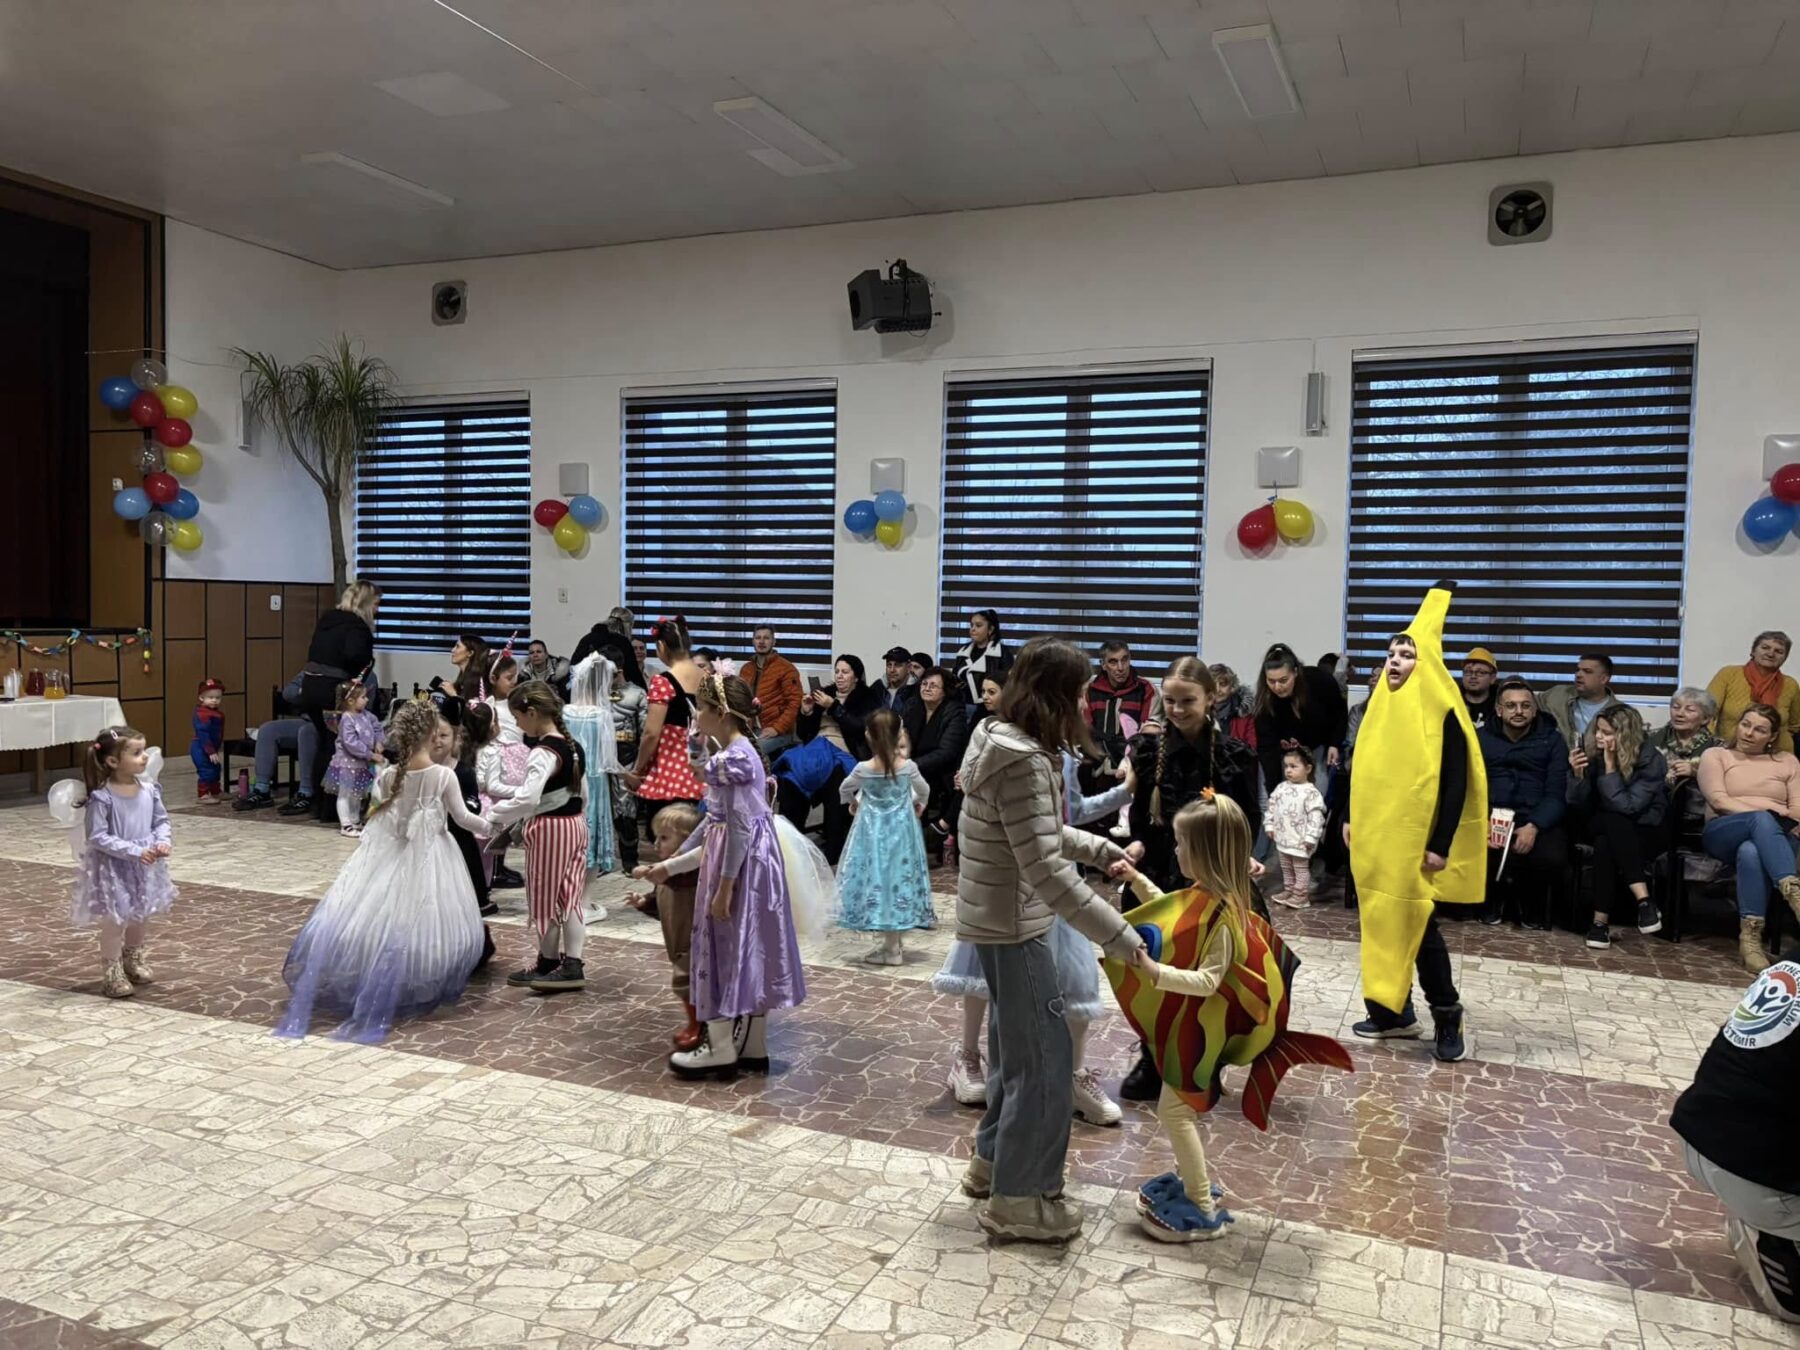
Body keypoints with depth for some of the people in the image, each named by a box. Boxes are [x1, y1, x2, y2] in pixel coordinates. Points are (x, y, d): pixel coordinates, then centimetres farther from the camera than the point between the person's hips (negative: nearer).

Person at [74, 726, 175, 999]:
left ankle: (133, 959, 43)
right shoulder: (102, 797, -21)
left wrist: (163, 841, -14)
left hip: (145, 865, 6)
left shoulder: (149, 790, -5)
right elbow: (97, 836, -20)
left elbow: (161, 821, 5)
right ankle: (112, 972, 19)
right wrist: (133, 851, -26)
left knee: (143, 915, 20)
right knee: (115, 919, 2)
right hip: (113, 867, -6)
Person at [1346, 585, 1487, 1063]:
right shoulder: (1379, 706, 7)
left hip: (1417, 839, -6)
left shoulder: (1443, 714, -11)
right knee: (1383, 921, 9)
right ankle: (1392, 1009, 19)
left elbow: (1457, 784, -13)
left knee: (1418, 926, -4)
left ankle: (1447, 1015, 11)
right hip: (1375, 835, 6)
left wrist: (1441, 845, -17)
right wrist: (1350, 818, 12)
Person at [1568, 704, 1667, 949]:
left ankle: (1601, 921, -33)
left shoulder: (1651, 760, -14)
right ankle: (1644, 900, -36)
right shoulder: (1597, 756, -5)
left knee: (1605, 844, -34)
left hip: (1644, 831, -3)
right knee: (1613, 823, -34)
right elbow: (1578, 804, -5)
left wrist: (1610, 767, -24)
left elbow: (1627, 806, -24)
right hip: (1607, 829, 3)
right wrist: (1578, 774, -22)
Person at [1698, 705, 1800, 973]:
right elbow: (1719, 800, -3)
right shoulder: (1715, 755, 15)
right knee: (1761, 820, -39)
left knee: (1751, 851, -39)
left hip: (1776, 838, 1)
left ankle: (1751, 938, -45)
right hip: (1724, 833, -1)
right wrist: (1766, 816, -15)